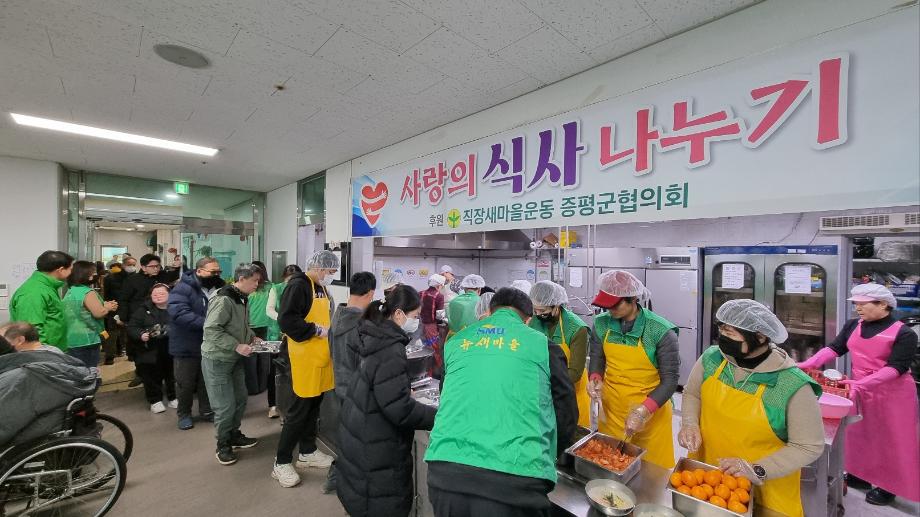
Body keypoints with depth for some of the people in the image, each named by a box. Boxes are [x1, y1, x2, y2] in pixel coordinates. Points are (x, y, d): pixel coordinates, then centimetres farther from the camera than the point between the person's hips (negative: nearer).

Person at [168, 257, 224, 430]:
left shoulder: (219, 288, 2)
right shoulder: (183, 288, -16)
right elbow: (179, 313, -30)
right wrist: (207, 324, -36)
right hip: (187, 346, -5)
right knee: (186, 383, 10)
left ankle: (207, 410, 33)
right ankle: (184, 414, 30)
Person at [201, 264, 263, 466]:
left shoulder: (242, 298, 5)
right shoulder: (224, 299, -23)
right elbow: (211, 329, -27)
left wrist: (253, 337, 2)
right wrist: (237, 346, -27)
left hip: (235, 359, 9)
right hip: (217, 360, -9)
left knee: (241, 398, 16)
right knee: (225, 406, 1)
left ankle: (234, 435, 35)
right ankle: (223, 446, 21)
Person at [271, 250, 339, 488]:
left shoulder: (322, 289, 13)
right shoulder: (298, 285, -15)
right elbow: (286, 320, -23)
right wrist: (317, 330, -21)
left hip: (321, 357, 9)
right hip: (305, 358, -9)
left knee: (314, 406, 18)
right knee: (299, 410, 0)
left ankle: (308, 452, 33)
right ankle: (281, 462, 17)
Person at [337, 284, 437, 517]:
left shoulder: (373, 338, 1)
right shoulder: (390, 351, -27)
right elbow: (400, 410, -29)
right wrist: (440, 417, -20)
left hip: (362, 440, 9)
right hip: (377, 452, -9)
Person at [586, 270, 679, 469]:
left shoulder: (660, 331, -19)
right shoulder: (602, 323, -8)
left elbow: (670, 378, -14)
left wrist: (644, 410, -24)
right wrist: (595, 378, -16)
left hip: (650, 414, -3)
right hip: (611, 410, 3)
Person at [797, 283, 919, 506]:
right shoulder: (853, 326, 1)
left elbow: (896, 367, -21)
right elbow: (834, 348, -4)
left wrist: (861, 383, -31)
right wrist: (807, 364, -17)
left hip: (892, 395, -5)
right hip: (860, 389, 5)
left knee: (890, 441, 8)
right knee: (859, 435, 16)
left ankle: (888, 486, 24)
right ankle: (859, 475, 31)